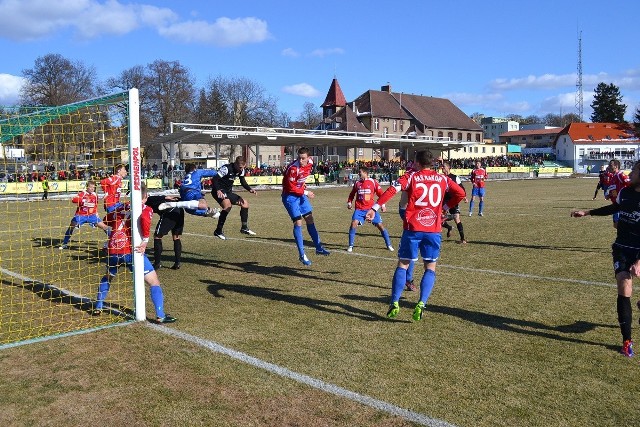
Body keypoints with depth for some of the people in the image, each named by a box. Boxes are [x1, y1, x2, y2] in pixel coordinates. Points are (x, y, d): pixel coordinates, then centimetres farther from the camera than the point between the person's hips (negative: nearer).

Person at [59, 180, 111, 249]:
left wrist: (95, 212, 19)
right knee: (71, 226, -9)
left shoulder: (95, 195, 2)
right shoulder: (82, 193, -13)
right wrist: (83, 200, -43)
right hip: (80, 215, -3)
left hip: (91, 215, 3)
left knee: (103, 226, -7)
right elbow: (73, 200, -32)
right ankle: (64, 243, 8)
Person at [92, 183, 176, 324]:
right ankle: (160, 316, -6)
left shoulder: (121, 209, 18)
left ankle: (98, 308, 37)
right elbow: (144, 218, -21)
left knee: (107, 277, 34)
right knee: (154, 282, 2)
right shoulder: (146, 209, 2)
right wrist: (145, 240, -14)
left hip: (113, 250, 6)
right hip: (131, 251, -5)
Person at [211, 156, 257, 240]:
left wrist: (250, 189, -8)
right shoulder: (226, 168, -22)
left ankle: (244, 228, 20)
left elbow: (243, 182, 11)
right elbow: (214, 179, -26)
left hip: (228, 192, 9)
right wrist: (218, 191, -42)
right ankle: (218, 231, -24)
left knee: (245, 203, 9)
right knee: (228, 205, -33)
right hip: (219, 191, -9)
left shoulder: (241, 170, 1)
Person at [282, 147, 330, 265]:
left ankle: (318, 248, 22)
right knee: (298, 223, -9)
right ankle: (302, 255, -2)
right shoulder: (293, 168, -27)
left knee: (310, 220, 10)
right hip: (290, 196, -7)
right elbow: (291, 188, -23)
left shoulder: (310, 163, -4)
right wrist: (306, 192, -19)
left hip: (301, 195, 7)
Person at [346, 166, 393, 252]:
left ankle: (389, 245, 15)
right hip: (359, 209, 2)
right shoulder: (357, 183, 7)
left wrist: (383, 205, -1)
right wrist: (349, 202, 8)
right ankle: (350, 246, -4)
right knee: (353, 224, -17)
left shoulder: (373, 182, -1)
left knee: (380, 226, 0)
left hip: (371, 208, -1)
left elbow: (380, 193, 4)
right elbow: (352, 194, 20)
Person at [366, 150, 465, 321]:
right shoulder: (442, 179, 10)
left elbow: (392, 190, -12)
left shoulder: (411, 176, 2)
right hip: (433, 229, 1)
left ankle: (394, 303, 2)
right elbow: (460, 193, 8)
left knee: (402, 265, 10)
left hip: (413, 228, -1)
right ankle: (421, 304, -4)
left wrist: (375, 208, -14)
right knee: (430, 268, 12)